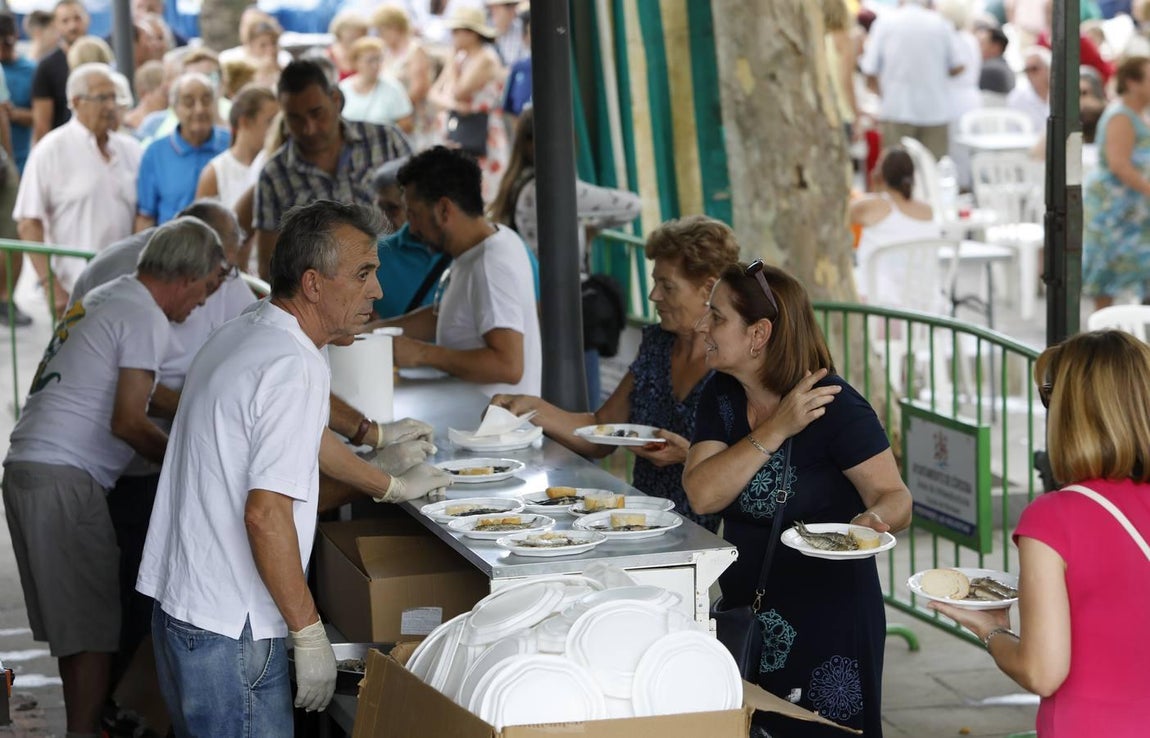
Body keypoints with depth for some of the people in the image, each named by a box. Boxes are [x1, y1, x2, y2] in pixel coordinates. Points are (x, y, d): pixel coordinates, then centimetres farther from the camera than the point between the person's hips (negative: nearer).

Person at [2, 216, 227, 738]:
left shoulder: (102, 300, 21)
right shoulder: (147, 319, -8)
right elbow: (127, 423, -13)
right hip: (63, 478, -10)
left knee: (72, 620, 14)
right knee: (93, 622, -6)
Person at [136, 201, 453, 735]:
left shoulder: (240, 334, 12)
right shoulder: (293, 367, -20)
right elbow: (266, 514, -26)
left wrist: (392, 486, 42)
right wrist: (310, 633, -20)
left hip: (180, 606, 10)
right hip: (229, 631, -10)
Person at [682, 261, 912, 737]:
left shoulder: (835, 407, -15)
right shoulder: (723, 395, 2)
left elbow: (896, 497, -14)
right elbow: (702, 496, -12)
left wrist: (874, 519, -37)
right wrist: (776, 430, -20)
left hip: (827, 623, -6)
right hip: (745, 614, 6)